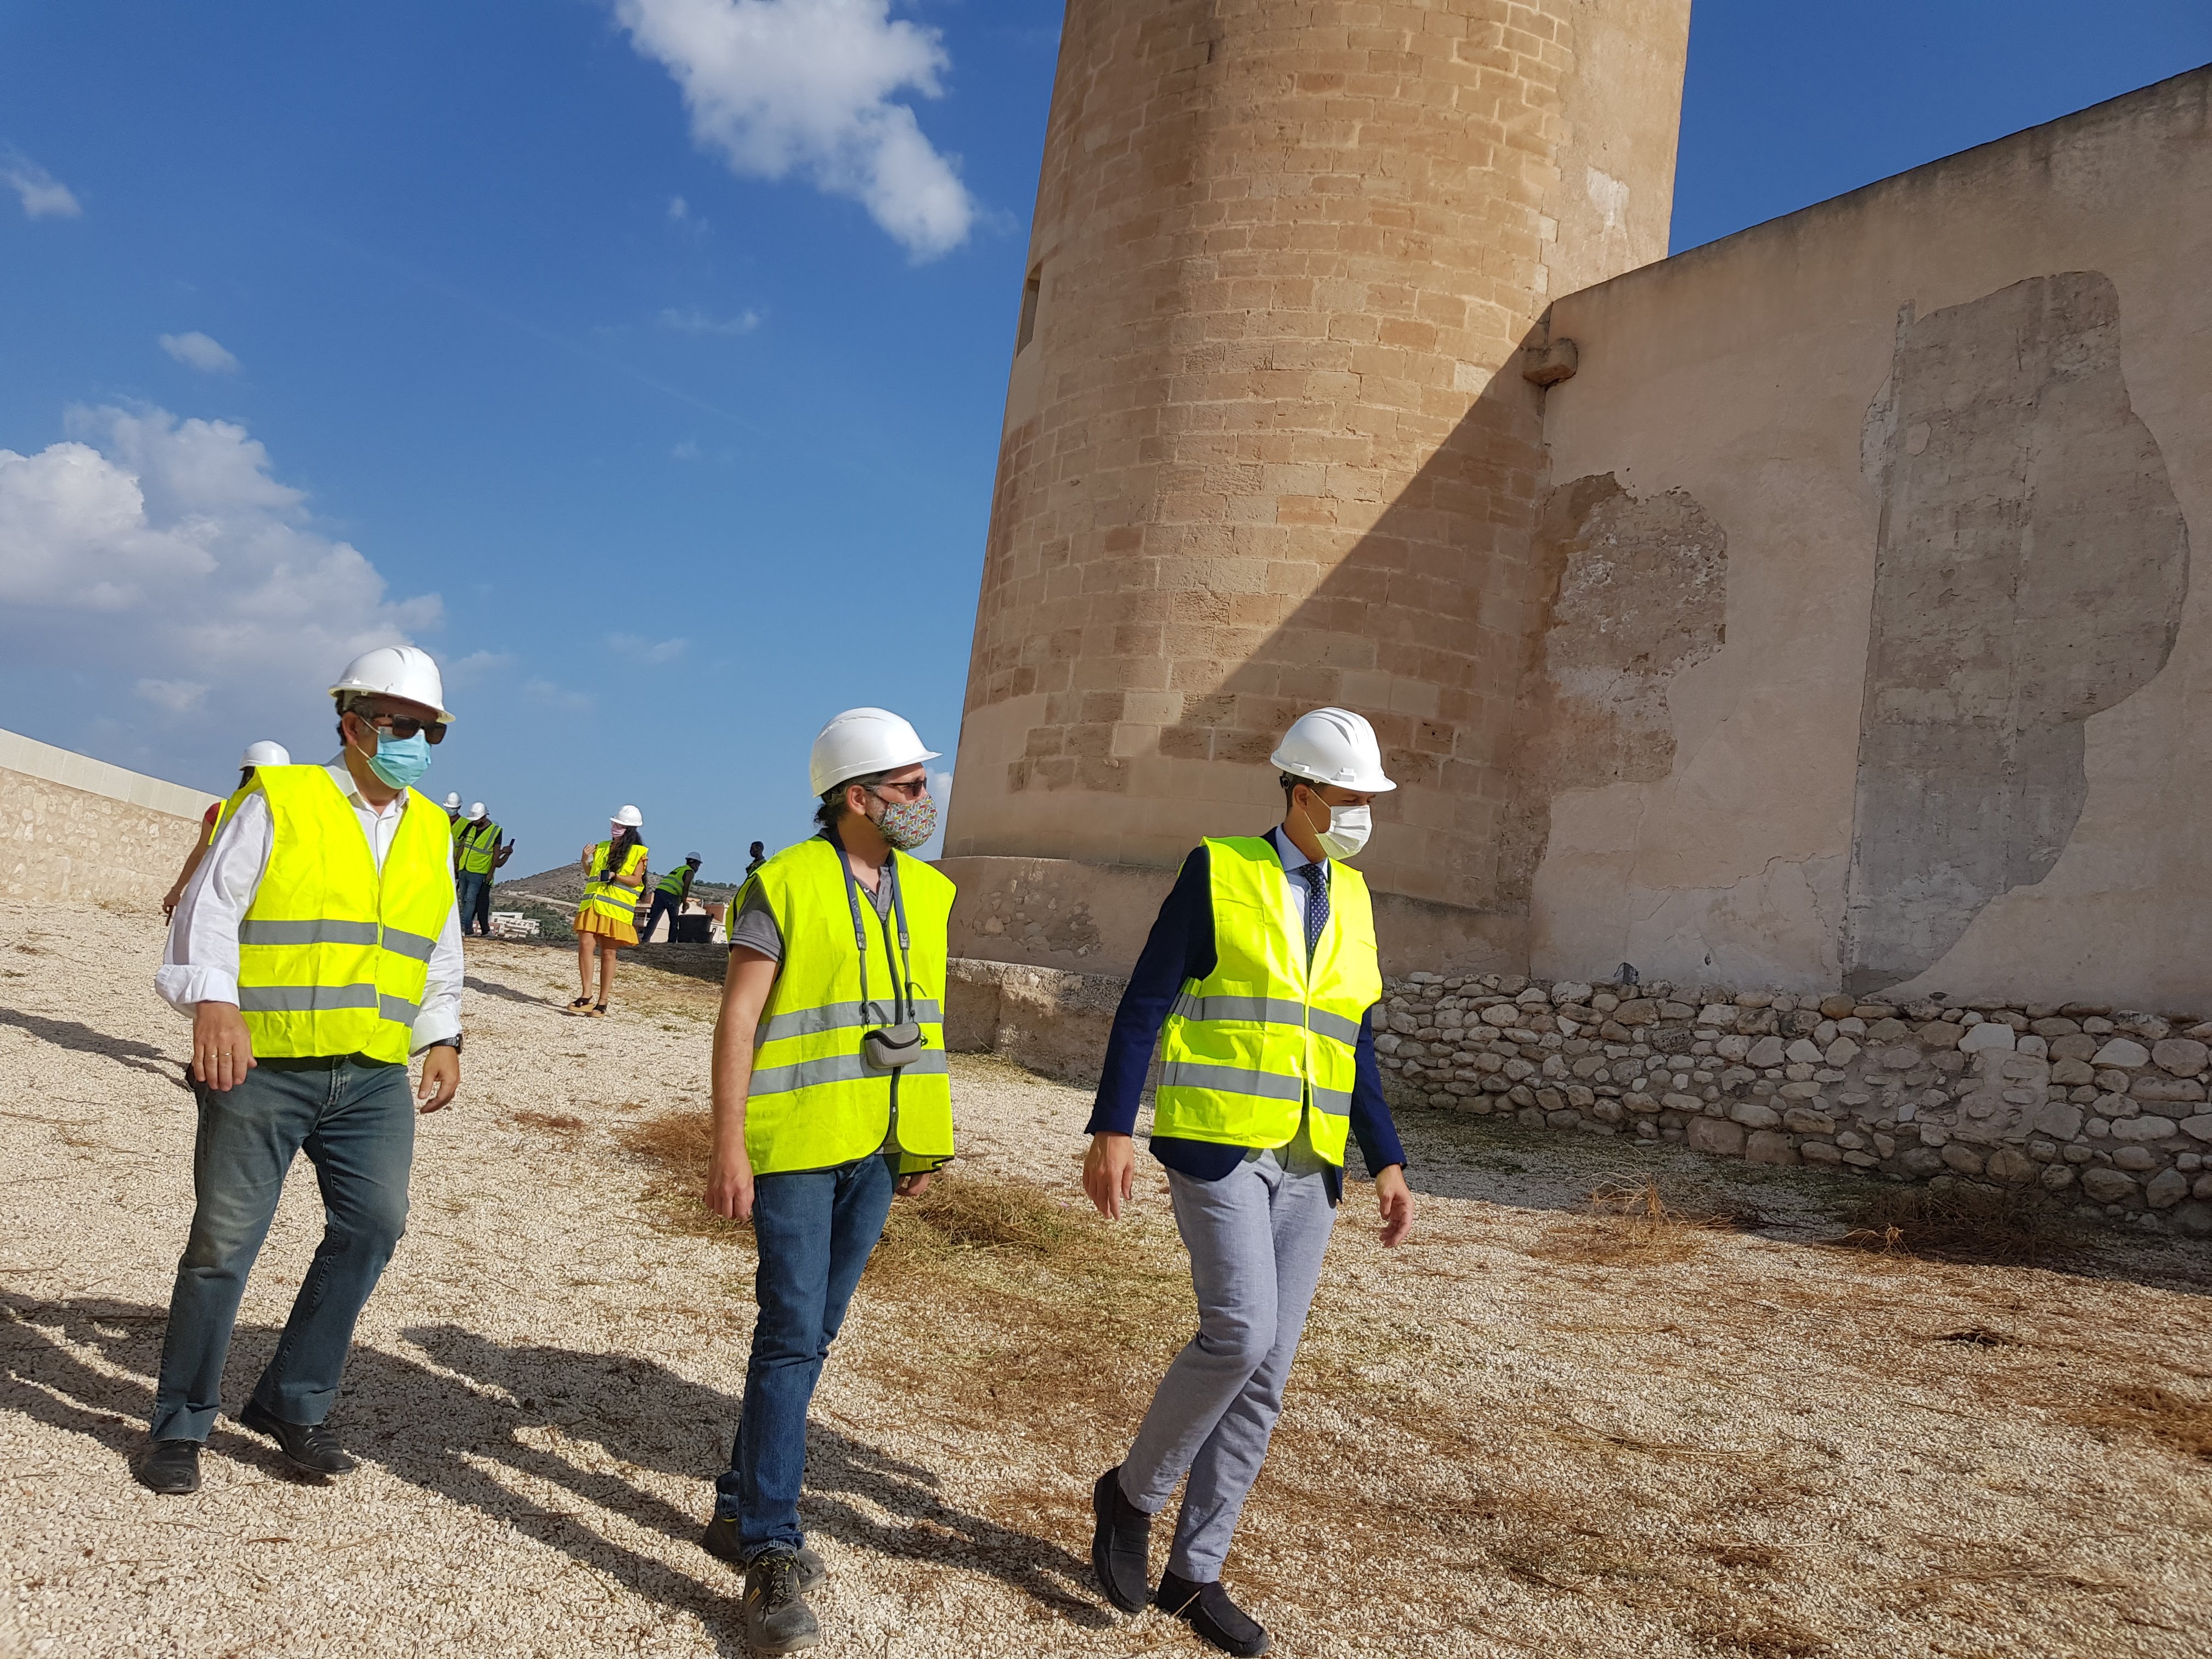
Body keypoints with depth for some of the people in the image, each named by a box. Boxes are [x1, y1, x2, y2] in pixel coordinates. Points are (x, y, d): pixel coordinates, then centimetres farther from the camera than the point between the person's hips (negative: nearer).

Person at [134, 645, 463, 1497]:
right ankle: (180, 1426, 22)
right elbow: (208, 909, -6)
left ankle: (294, 1404, 16)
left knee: (373, 1224, -3)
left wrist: (442, 1039, 7)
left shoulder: (431, 831, 13)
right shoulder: (277, 802, -1)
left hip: (375, 1076, 4)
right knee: (224, 1242, 3)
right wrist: (212, 1002, -22)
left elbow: (440, 952, 19)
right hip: (264, 1067, -4)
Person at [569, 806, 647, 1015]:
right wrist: (585, 860, 4)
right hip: (592, 904, 4)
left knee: (608, 953, -1)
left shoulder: (637, 852, 2)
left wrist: (616, 875, -19)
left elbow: (636, 881, -4)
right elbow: (590, 874, 22)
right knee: (585, 945, -11)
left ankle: (602, 1003, 5)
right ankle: (586, 997, -7)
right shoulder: (602, 847, 17)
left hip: (616, 909, -4)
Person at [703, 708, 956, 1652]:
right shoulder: (785, 886, -10)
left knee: (812, 1335, 14)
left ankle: (741, 1510, 29)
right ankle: (771, 1555, 1)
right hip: (794, 1145, -6)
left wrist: (923, 1140, 13)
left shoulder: (927, 894, 8)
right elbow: (736, 1021, -11)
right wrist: (728, 1146, -15)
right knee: (792, 1336, -8)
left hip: (876, 1148, 6)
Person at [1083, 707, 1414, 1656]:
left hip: (1309, 1164, 6)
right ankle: (1133, 1490, 8)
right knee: (1240, 1335, -19)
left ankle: (1193, 1572, 20)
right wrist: (1112, 1130, -15)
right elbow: (1145, 1004, -7)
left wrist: (1387, 1161, 8)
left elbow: (1353, 1046, 16)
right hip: (1217, 1144, -6)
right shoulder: (1219, 872, -4)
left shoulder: (1350, 899, 13)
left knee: (1264, 1375, 6)